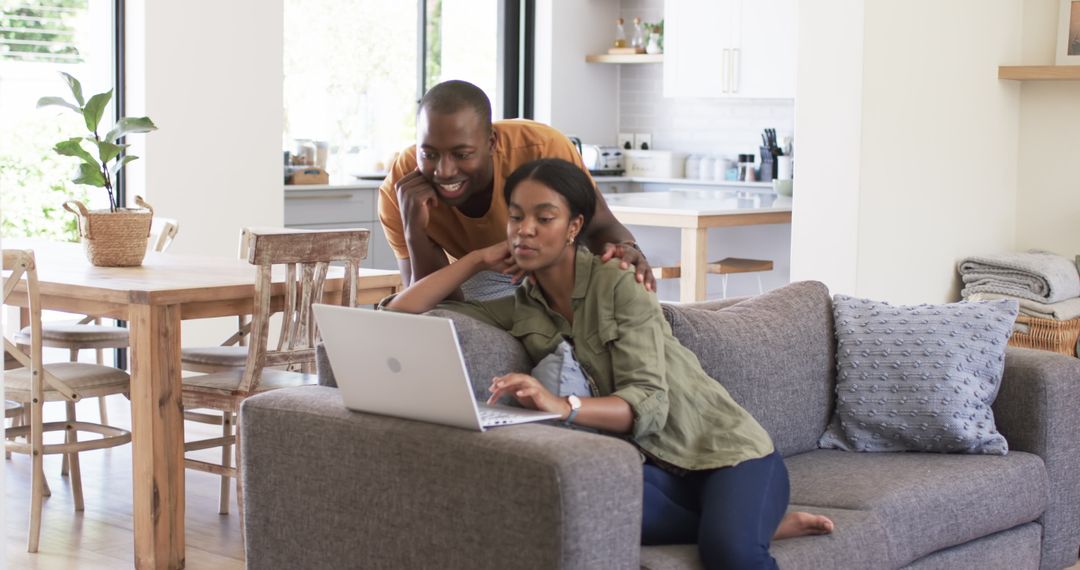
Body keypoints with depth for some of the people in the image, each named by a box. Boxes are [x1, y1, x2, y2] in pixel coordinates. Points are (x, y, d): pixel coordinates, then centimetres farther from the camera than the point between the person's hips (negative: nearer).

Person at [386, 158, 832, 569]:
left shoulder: (616, 285, -10)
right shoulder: (519, 311, 5)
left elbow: (649, 403, -20)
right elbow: (401, 311, 5)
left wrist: (564, 407, -38)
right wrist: (479, 259, 1)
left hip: (725, 448, -5)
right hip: (656, 466, 5)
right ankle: (747, 524, -15)